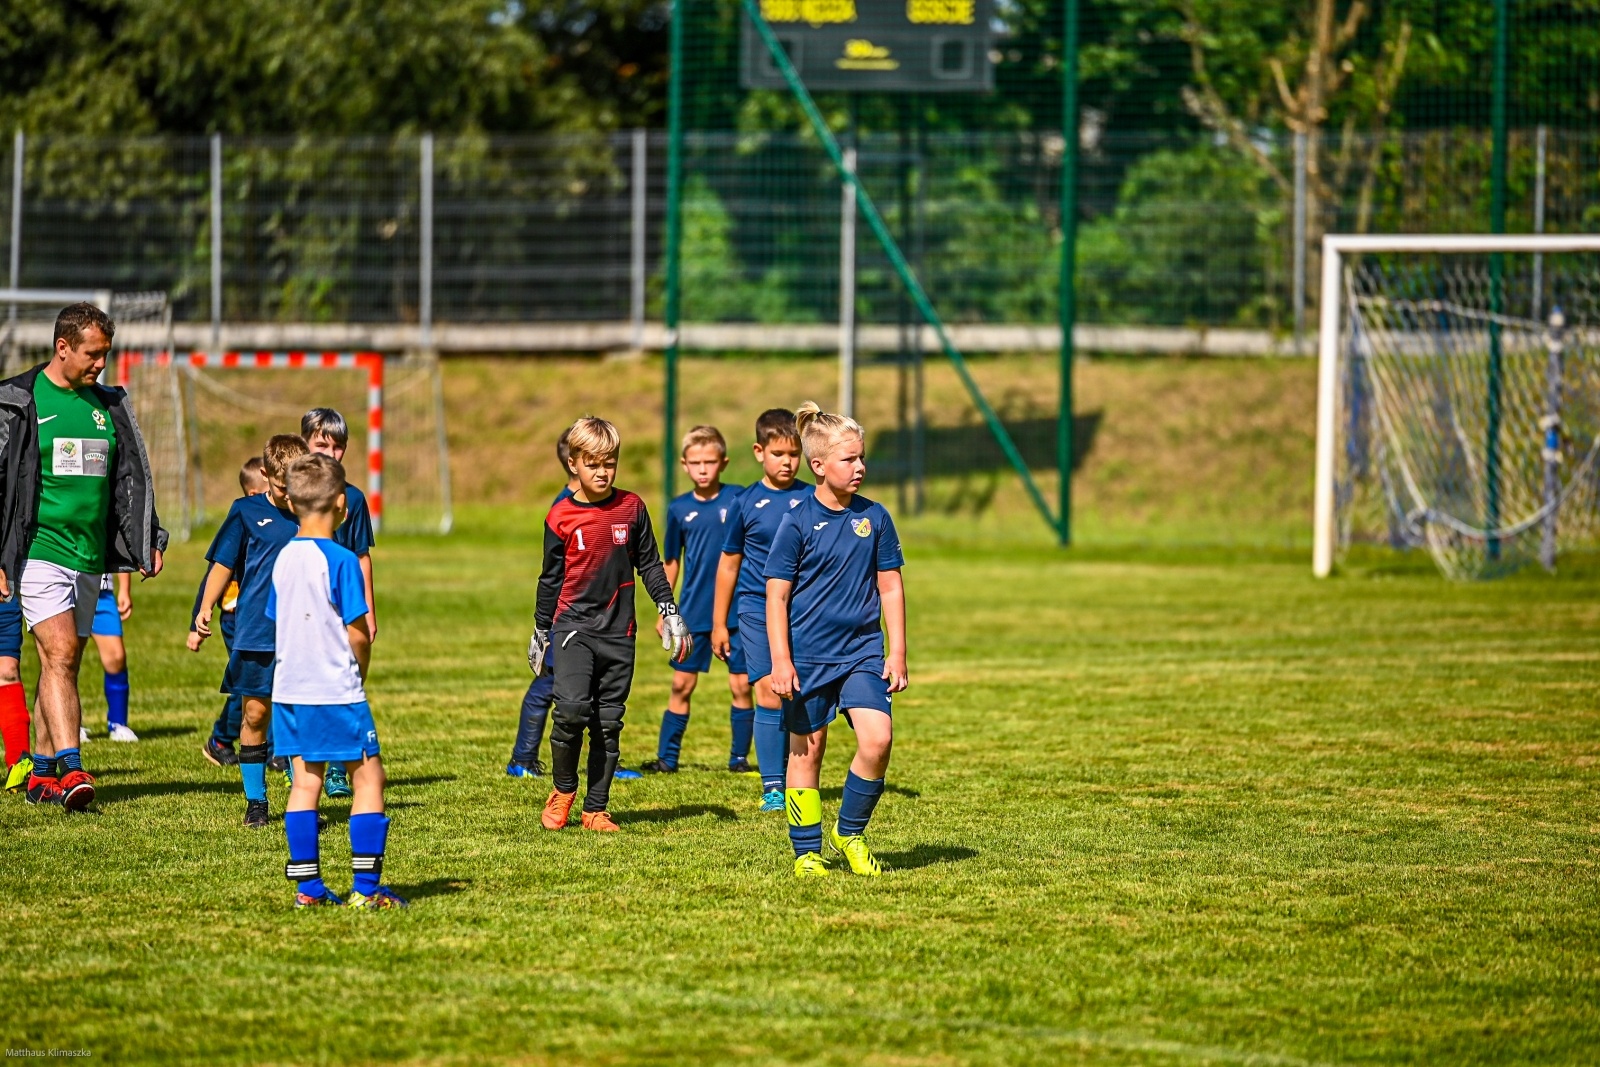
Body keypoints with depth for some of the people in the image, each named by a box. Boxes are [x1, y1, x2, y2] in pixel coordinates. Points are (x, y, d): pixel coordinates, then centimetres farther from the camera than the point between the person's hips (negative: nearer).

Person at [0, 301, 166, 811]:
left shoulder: (109, 405, 13)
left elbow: (133, 477, 20)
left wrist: (148, 541, 11)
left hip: (90, 557, 6)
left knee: (66, 662, 8)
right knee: (59, 654, -17)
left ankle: (43, 774, 16)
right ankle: (71, 770, -24)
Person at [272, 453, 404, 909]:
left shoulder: (283, 559, 6)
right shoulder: (340, 560, -14)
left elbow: (277, 624, 12)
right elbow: (358, 634, -13)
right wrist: (359, 672, 6)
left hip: (290, 688, 7)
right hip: (337, 691, -7)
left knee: (305, 783, 10)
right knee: (368, 778, 1)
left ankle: (307, 887, 10)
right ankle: (366, 888, -3)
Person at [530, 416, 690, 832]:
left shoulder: (631, 509, 4)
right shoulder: (561, 518, -1)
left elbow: (650, 564, 12)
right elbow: (550, 579, 8)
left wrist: (670, 611, 5)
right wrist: (540, 632, 13)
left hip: (618, 632, 2)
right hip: (573, 625, -2)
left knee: (609, 723, 3)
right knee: (572, 708, -20)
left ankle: (596, 809, 12)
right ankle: (563, 789, 3)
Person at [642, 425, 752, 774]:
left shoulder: (738, 499, -5)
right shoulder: (679, 509, 3)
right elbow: (672, 563, 12)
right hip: (693, 612, 2)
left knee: (741, 685, 1)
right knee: (682, 685, 5)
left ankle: (739, 758, 11)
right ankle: (667, 757, 11)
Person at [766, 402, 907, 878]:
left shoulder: (874, 517, 3)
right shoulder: (798, 522, -7)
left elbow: (890, 588, 9)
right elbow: (777, 596, -5)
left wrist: (896, 653, 5)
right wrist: (781, 661, -11)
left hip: (862, 651, 2)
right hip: (808, 655, -2)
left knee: (877, 738, -15)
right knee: (807, 750, 5)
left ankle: (850, 831, 5)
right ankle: (806, 852, 17)